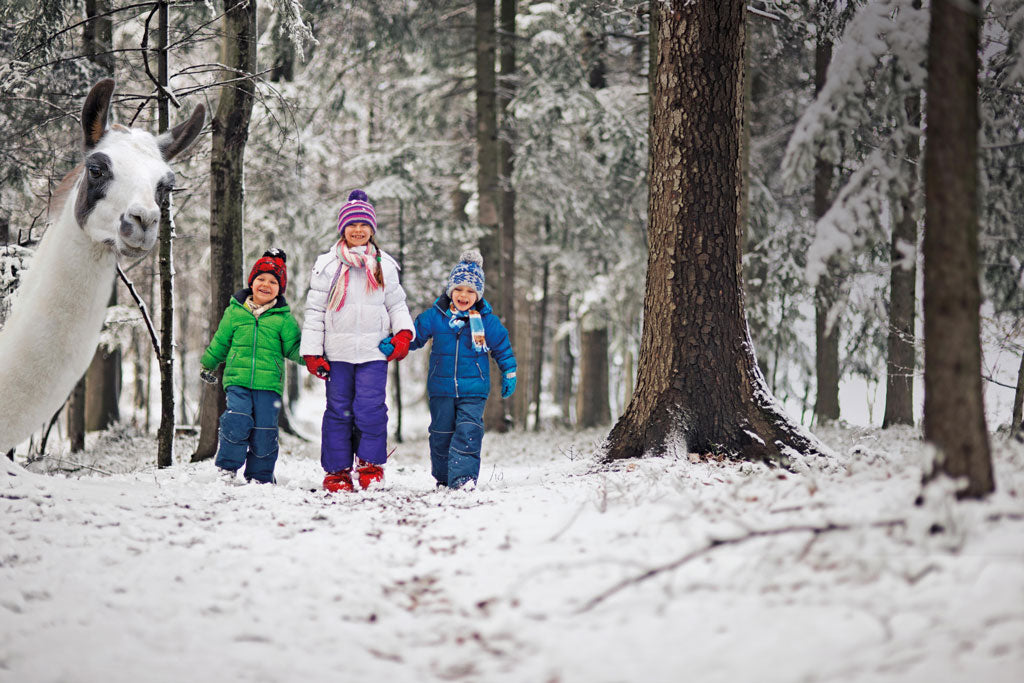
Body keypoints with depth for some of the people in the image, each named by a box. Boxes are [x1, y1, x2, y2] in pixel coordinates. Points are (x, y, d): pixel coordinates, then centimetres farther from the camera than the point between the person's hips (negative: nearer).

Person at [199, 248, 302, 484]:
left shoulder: (283, 318, 7)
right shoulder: (235, 311, 10)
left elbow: (293, 348, 11)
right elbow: (220, 341, 22)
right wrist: (208, 365, 31)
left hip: (269, 384, 0)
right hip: (237, 379, 0)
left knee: (264, 429, -2)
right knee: (237, 420, -18)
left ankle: (259, 476, 14)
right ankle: (228, 466, 0)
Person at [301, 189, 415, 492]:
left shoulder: (384, 265, 11)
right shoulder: (327, 265, 6)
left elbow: (396, 304, 16)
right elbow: (314, 310, 7)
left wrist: (403, 333, -3)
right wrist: (312, 351, 1)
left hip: (374, 352, 0)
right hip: (337, 351, 0)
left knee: (371, 408, -9)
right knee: (339, 410, 2)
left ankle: (371, 464, 5)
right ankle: (337, 470, 8)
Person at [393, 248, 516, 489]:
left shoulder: (487, 320, 1)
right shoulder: (435, 316, 1)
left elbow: (502, 347, 12)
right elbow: (414, 334, 7)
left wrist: (509, 375, 14)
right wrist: (392, 344, -9)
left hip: (474, 389, -1)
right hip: (441, 388, 1)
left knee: (468, 431, -15)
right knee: (441, 433, 7)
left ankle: (463, 476, -19)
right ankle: (443, 477, 20)